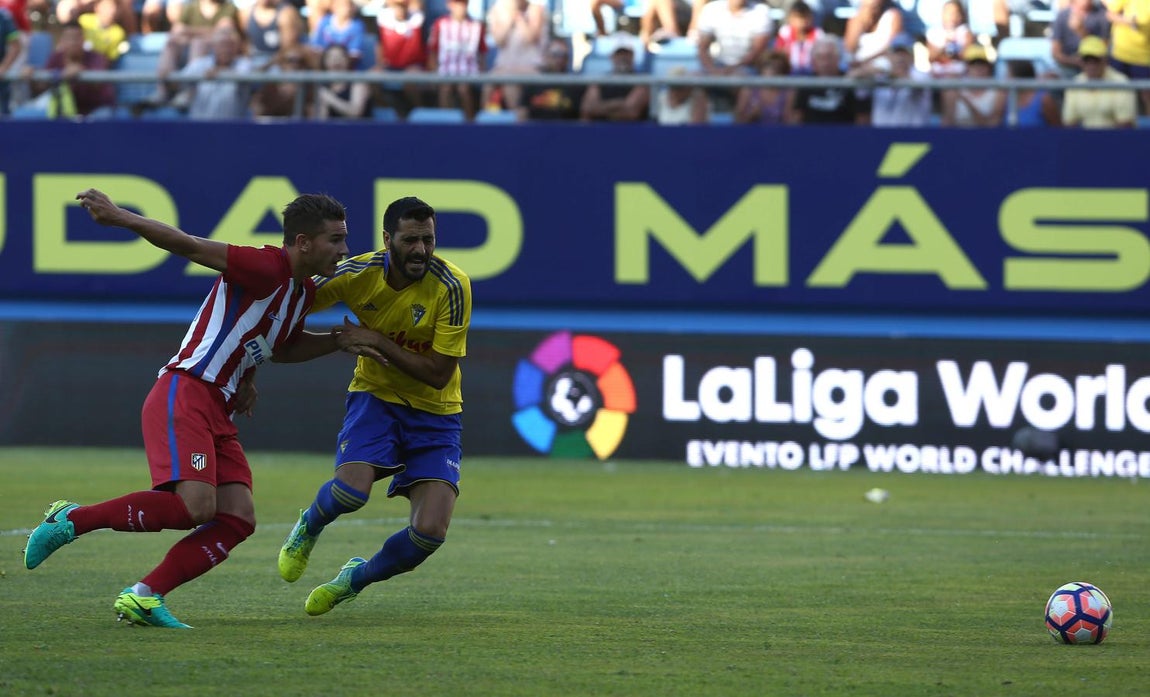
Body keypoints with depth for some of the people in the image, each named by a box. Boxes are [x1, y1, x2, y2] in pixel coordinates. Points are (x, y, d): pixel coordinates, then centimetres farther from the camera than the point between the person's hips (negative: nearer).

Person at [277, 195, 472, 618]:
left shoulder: (452, 286, -19)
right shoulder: (357, 274, -13)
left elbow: (439, 374, -18)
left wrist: (379, 343, -23)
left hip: (435, 413, 0)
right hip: (376, 395, 0)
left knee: (430, 531, -15)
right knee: (352, 488, -29)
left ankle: (357, 578, 18)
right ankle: (307, 529, 10)